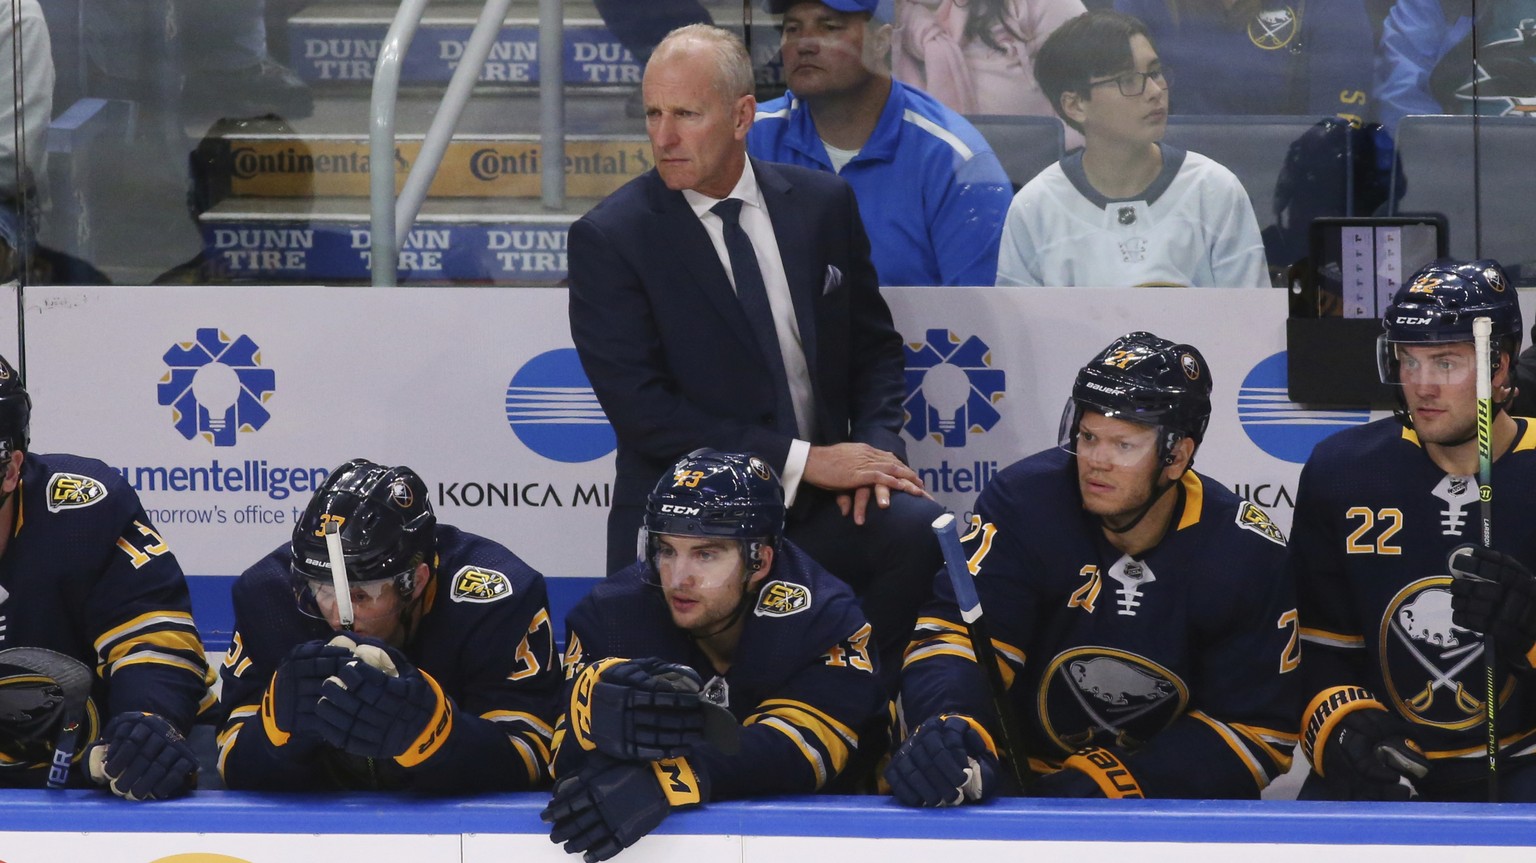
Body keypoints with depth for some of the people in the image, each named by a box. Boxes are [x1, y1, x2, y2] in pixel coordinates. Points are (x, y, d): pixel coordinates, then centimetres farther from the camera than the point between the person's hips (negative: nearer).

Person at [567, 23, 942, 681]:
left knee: (918, 529, -29)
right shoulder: (609, 238, -4)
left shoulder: (822, 204, 9)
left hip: (819, 505, 4)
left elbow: (875, 348, 18)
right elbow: (640, 410, -11)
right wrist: (801, 459, -15)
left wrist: (875, 446, -4)